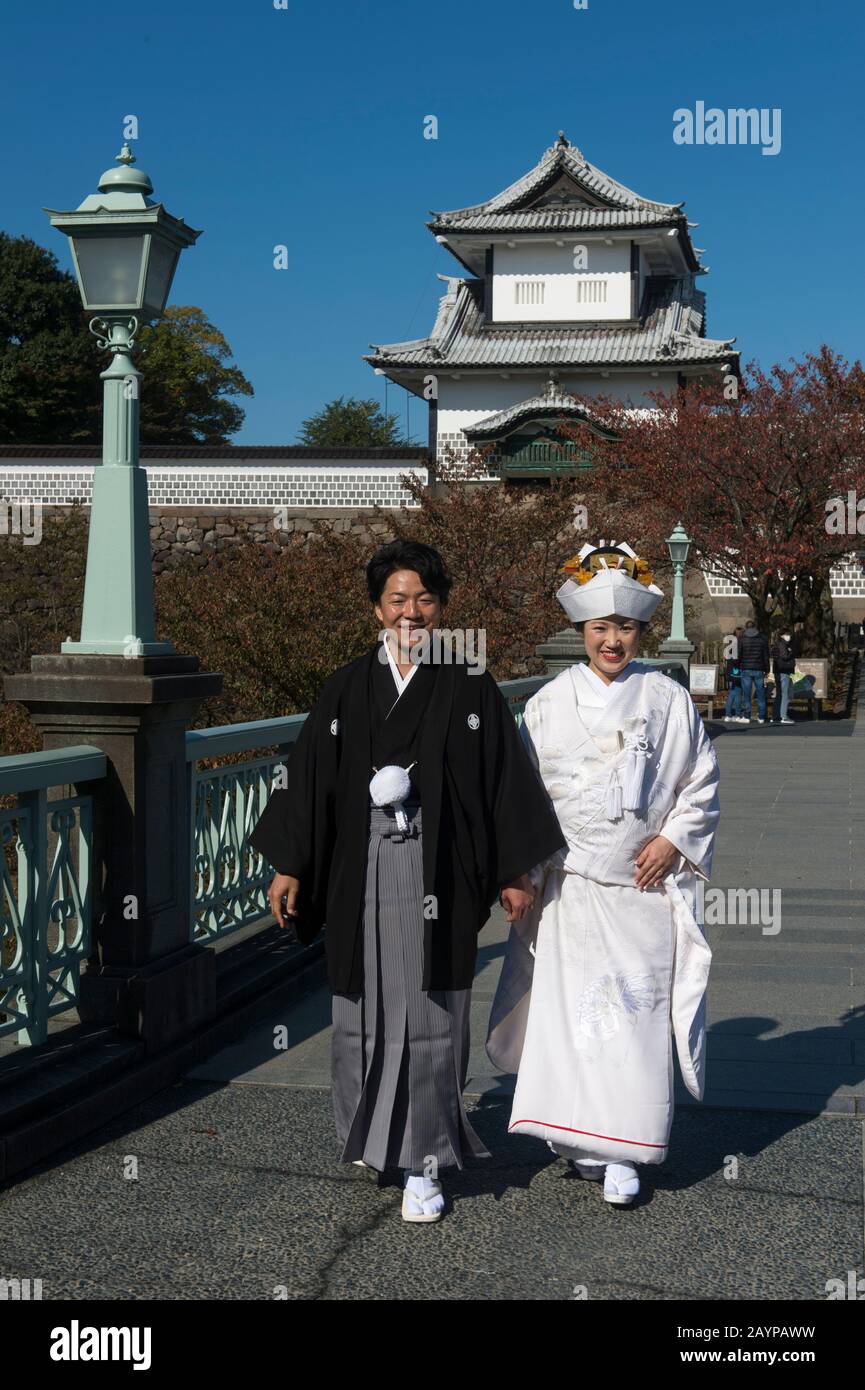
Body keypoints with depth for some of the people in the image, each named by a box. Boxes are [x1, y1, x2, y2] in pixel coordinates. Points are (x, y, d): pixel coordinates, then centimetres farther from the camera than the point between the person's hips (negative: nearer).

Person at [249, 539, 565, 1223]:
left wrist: (514, 872, 2)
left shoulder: (471, 687, 2)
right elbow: (308, 776, 8)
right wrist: (288, 866, 4)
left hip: (438, 876, -2)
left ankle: (422, 1163, 5)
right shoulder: (347, 689, 6)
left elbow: (506, 779, 4)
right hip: (362, 874, 2)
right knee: (364, 1006, 10)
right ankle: (373, 1129, 32)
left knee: (430, 1014, -2)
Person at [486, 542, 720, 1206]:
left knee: (636, 1013, -1)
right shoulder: (550, 703, 3)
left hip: (644, 885, -1)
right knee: (567, 1008, 0)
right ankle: (578, 1134, 14)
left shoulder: (668, 700, 1)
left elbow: (702, 783, 8)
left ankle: (622, 1154, 8)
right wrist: (525, 868, 3)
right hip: (571, 886, 1)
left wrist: (671, 840, -4)